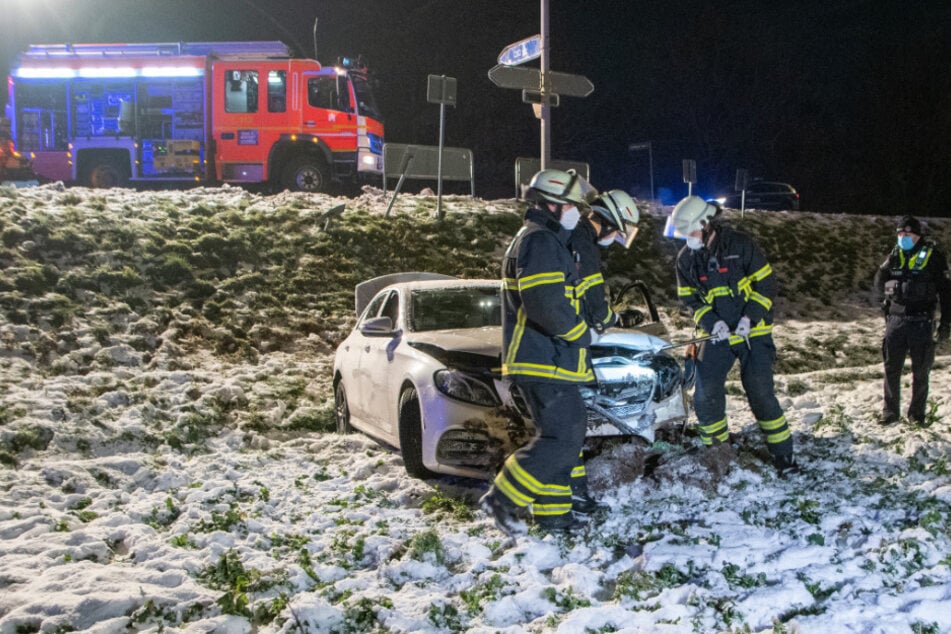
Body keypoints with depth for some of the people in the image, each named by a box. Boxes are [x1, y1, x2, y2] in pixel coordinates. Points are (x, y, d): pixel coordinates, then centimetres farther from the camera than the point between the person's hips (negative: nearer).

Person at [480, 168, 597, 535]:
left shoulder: (547, 241, 23)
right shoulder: (539, 241, -13)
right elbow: (545, 303, -24)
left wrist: (586, 323, 14)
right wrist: (582, 332, -12)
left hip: (548, 358, 11)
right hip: (544, 361, -11)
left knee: (565, 436, 13)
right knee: (562, 438, -12)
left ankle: (552, 513, 18)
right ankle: (502, 500, -7)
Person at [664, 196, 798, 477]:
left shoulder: (740, 245, -9)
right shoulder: (686, 258, 2)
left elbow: (766, 283, -6)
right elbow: (690, 298, 6)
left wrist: (749, 318, -17)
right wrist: (711, 322, -12)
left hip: (753, 333, -3)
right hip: (716, 336, 3)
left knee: (761, 394, -4)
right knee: (706, 396, -4)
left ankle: (782, 453, 11)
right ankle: (717, 450, 14)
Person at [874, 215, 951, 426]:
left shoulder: (932, 256, -4)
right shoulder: (895, 256, 7)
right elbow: (880, 283, 9)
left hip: (921, 321, -3)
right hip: (896, 319, 3)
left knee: (920, 371, 6)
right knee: (891, 368, 6)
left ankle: (917, 414, 17)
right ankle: (890, 411, 17)